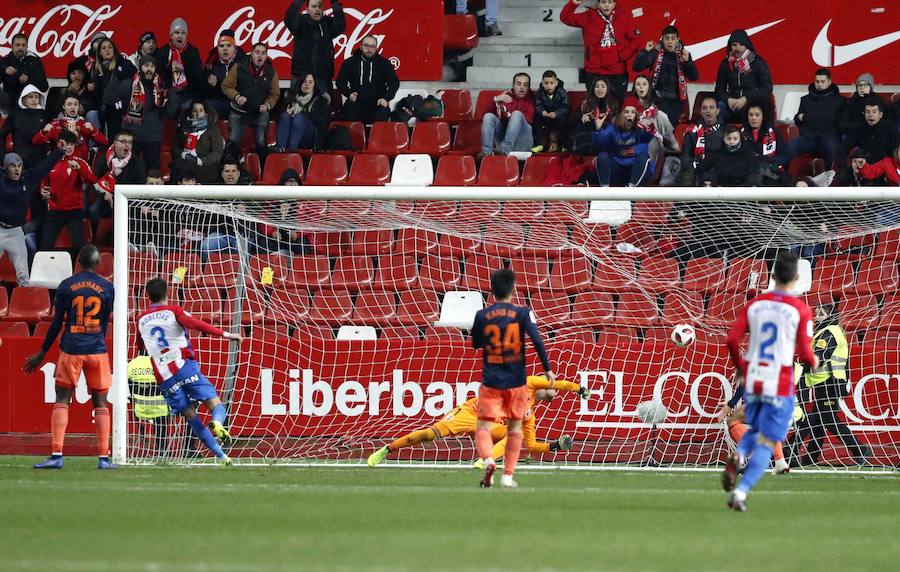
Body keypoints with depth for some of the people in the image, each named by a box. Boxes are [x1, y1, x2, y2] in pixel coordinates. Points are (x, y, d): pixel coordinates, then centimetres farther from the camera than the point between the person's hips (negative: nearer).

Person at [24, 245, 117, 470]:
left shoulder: (66, 286, -1)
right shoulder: (107, 287, 2)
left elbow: (57, 323, 1)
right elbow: (104, 323, 9)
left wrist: (42, 354, 9)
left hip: (70, 350, -1)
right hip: (97, 350, 1)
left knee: (62, 400, 3)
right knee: (100, 402, 7)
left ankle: (56, 455, -8)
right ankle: (103, 457, 2)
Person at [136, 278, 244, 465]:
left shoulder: (142, 320, 16)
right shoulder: (173, 311, 3)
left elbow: (140, 346, 34)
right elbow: (194, 323, -15)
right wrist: (225, 334, -18)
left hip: (164, 378, 3)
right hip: (185, 367, -3)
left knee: (191, 416, 7)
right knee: (216, 405, -2)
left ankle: (221, 456, -4)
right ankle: (217, 423, -38)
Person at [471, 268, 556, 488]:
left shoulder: (482, 316, -2)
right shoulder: (522, 313, -5)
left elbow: (475, 343, 12)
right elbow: (537, 340, -12)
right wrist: (548, 369, -5)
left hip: (491, 382, -1)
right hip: (516, 382, 1)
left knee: (483, 427, 1)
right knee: (515, 427, 16)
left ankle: (488, 460, -29)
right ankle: (508, 476, 12)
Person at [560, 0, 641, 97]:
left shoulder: (624, 18, 1)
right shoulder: (588, 17, 3)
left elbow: (636, 38, 2)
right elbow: (565, 17, 3)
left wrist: (624, 56, -7)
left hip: (618, 72, 0)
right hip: (594, 73, 0)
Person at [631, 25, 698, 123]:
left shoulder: (683, 55, 4)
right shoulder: (655, 53, 0)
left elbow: (694, 77, 0)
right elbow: (636, 67, -5)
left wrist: (687, 61, -16)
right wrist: (645, 51, -17)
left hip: (676, 100, 1)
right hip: (658, 98, -1)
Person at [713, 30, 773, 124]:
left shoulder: (758, 62, 2)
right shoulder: (726, 63, 12)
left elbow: (767, 88, -2)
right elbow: (719, 89, 14)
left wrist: (745, 99, -13)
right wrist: (728, 100, -8)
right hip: (731, 104, 3)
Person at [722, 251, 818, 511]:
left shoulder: (754, 304, 4)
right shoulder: (801, 309, -7)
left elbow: (732, 339, -1)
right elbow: (804, 353, -9)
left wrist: (740, 367, 16)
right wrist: (813, 362, 15)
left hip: (752, 380, 4)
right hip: (779, 386, -4)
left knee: (755, 429, 24)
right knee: (766, 442, 1)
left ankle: (737, 457, -8)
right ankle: (741, 492, -13)